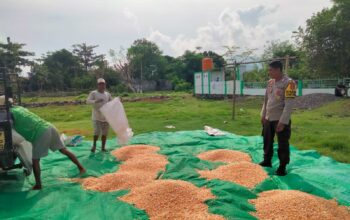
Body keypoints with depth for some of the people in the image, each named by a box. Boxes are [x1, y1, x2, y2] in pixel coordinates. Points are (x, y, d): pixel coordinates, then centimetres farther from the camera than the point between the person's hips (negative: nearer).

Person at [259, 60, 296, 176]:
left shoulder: (288, 83, -15)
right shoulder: (270, 82, 8)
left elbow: (289, 104, -19)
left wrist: (283, 121, -21)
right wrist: (263, 115, 13)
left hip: (280, 120, -7)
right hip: (268, 118, 7)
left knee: (283, 144, 4)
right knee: (267, 141, 18)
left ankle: (282, 167, 18)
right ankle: (267, 161, 35)